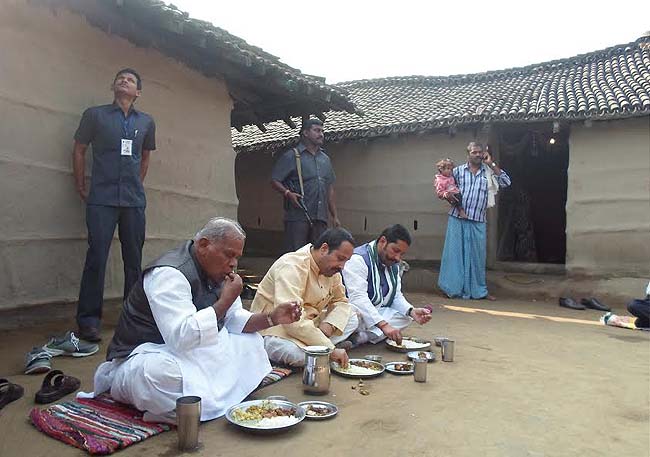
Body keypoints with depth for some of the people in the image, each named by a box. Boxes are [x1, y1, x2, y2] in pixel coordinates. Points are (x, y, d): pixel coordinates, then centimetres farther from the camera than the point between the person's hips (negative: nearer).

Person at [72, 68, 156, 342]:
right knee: (96, 257, -7)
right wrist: (81, 187, 6)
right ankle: (88, 320, 1)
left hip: (134, 201, 3)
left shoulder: (146, 122, 14)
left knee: (134, 259, 7)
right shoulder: (95, 114, 7)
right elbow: (79, 150, 10)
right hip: (101, 199, -3)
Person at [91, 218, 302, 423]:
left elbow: (235, 321, 9)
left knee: (251, 342, 1)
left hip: (191, 351, 9)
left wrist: (272, 318, -8)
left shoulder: (217, 272, 4)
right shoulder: (169, 274, -24)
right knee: (163, 373, -41)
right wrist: (226, 300, -27)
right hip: (146, 355, -9)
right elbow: (182, 336, -34)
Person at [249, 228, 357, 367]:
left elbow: (341, 301, 12)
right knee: (300, 355, -38)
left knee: (352, 319, -4)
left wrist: (329, 324, -12)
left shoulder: (330, 267, 1)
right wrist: (330, 350, -33)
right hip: (273, 329, -9)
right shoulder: (292, 267, -26)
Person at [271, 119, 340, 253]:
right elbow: (274, 180, -3)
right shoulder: (291, 156, 1)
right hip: (298, 216, -6)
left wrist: (335, 216, 17)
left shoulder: (325, 159, 20)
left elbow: (330, 189, 22)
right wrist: (288, 193, -21)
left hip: (320, 217, 6)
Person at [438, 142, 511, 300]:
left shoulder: (489, 172, 9)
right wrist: (450, 198, -8)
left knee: (477, 255, 8)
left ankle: (478, 290, 20)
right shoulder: (458, 171, 8)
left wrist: (491, 164, -4)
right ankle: (453, 288, 11)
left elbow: (506, 182, -3)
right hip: (457, 219, -1)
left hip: (478, 222, 1)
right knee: (455, 252, 2)